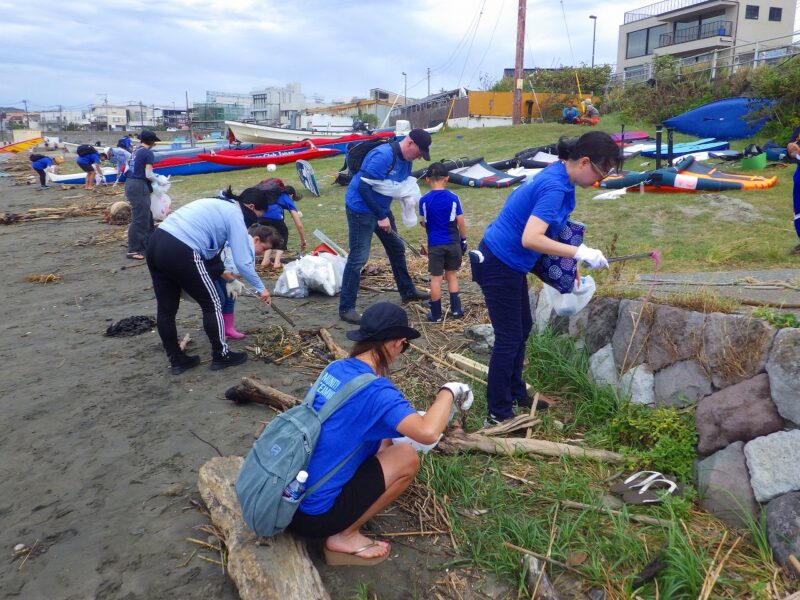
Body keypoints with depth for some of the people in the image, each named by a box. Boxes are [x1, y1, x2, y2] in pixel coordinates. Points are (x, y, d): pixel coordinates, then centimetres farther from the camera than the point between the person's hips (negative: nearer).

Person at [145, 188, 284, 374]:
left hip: (156, 243, 9)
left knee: (166, 309, 15)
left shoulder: (217, 204, 25)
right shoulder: (235, 216, 0)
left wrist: (222, 273, 36)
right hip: (180, 251, -9)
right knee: (212, 304, 7)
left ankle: (176, 360, 28)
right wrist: (260, 288, 10)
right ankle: (221, 356, 18)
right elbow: (243, 262, -2)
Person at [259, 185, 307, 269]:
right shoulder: (288, 200, 27)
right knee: (283, 235, 25)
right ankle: (277, 262, 9)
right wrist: (303, 241, 38)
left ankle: (265, 260, 14)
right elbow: (299, 225, 25)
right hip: (274, 215, -4)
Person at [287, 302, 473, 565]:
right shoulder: (374, 389, -21)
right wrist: (448, 391, -15)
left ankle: (338, 525, 15)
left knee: (382, 440, 17)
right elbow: (428, 433, -33)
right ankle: (344, 536, 4)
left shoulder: (335, 369, 3)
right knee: (407, 457, -3)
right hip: (313, 513, -8)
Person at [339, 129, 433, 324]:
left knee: (397, 248, 18)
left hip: (381, 208, 10)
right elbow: (364, 187, -28)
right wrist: (381, 216, -24)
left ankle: (407, 291, 36)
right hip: (361, 209, -9)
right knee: (358, 258, -9)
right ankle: (346, 308, -2)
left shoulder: (406, 160, 3)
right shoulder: (383, 156, -25)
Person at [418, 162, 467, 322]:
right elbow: (461, 222, -3)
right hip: (453, 243, 1)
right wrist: (463, 239, 10)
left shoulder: (424, 200, -8)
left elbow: (424, 223, 0)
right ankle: (456, 308, 19)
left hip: (435, 244, -1)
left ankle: (436, 314, 10)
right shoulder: (453, 198, -5)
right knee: (452, 274, 17)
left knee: (436, 278, 5)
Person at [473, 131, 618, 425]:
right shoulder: (555, 187, -24)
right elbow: (531, 239, -35)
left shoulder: (558, 174, 5)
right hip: (498, 265, -10)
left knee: (522, 329, 19)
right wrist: (580, 252, -30)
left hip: (511, 263, 10)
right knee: (509, 338, 0)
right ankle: (498, 414, 13)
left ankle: (516, 394, 36)